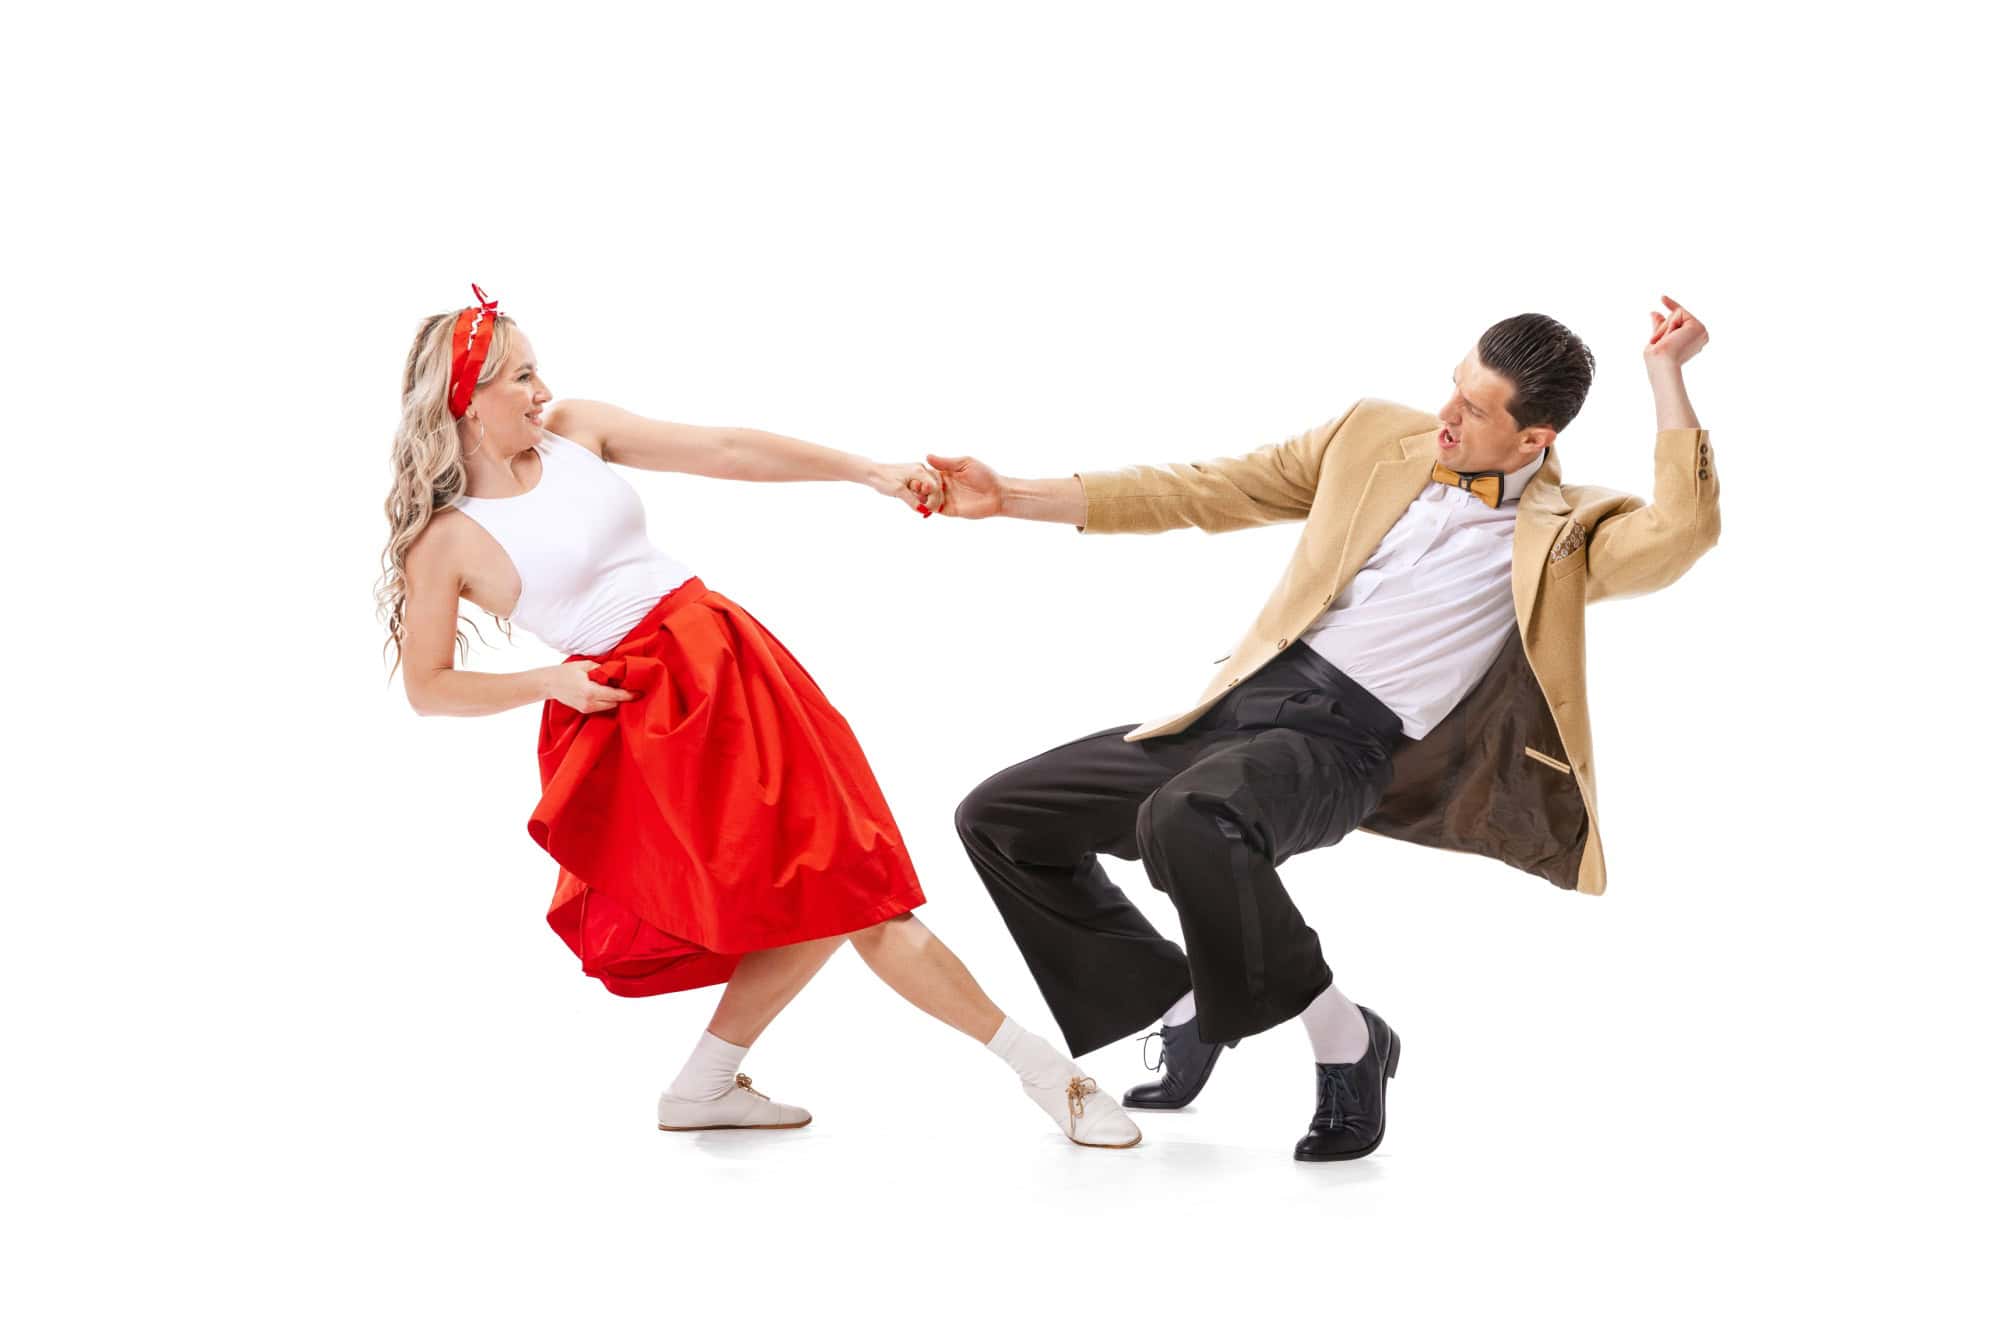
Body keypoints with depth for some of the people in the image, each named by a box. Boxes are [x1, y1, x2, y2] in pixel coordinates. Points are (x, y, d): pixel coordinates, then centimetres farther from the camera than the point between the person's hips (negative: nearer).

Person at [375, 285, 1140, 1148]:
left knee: (831, 895, 5)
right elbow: (427, 688, -1)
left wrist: (869, 472, -3)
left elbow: (724, 452, 3)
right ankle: (1043, 1070, -2)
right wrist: (551, 683, -11)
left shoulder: (574, 431, 6)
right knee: (840, 888, -8)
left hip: (722, 656, 6)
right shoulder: (445, 541, -7)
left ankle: (705, 1087, 20)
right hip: (643, 717, -6)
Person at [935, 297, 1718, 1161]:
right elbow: (1212, 491, 14)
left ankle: (1345, 1040, -14)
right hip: (1246, 701, 7)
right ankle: (1187, 1001, 20)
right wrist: (1012, 498, 10)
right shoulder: (1376, 436, 11)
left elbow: (1683, 531, -23)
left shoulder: (1561, 535, -2)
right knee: (999, 817, 4)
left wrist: (1665, 373, -17)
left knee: (1185, 821, -38)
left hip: (1344, 743, -7)